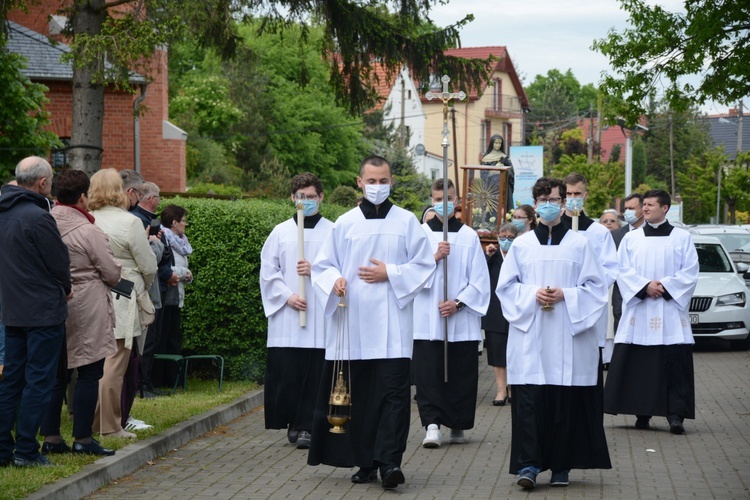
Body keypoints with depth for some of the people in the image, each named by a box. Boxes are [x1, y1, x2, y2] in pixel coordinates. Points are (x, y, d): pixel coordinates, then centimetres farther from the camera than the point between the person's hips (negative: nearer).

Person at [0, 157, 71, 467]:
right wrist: (66, 289, 8)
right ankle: (26, 450, -1)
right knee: (39, 381, -2)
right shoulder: (37, 217, -18)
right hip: (44, 311, -8)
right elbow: (60, 262, -13)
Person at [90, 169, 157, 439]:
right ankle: (110, 426, 1)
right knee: (114, 364, -2)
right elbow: (148, 266, -5)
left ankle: (94, 421, 21)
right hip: (121, 303, -5)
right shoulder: (130, 222, -10)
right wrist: (143, 286, 15)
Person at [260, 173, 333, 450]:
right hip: (286, 318, 1)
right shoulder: (280, 232, 10)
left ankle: (304, 427, 2)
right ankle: (296, 423, 10)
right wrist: (287, 295, -6)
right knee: (286, 373, -2)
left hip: (320, 318, -1)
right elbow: (268, 272, 7)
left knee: (314, 374, -3)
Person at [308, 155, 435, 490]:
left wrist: (390, 274, -8)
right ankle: (366, 462, 13)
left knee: (393, 392, -10)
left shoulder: (407, 222, 5)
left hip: (392, 325, -2)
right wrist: (335, 280, -10)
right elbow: (323, 266, 11)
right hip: (353, 321, 2)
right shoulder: (345, 224, 8)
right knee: (359, 395, 4)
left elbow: (424, 264, 5)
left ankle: (389, 462, -14)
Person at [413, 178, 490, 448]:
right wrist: (435, 257, -15)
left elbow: (480, 280, 2)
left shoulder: (469, 236, 4)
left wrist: (458, 303, -9)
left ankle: (458, 425, 15)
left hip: (463, 319, 0)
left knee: (462, 374, 4)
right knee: (428, 373, -7)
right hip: (428, 318, 0)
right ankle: (432, 424, -9)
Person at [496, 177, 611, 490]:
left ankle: (561, 467, 8)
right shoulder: (521, 245, 9)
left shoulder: (579, 244, 7)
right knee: (529, 399, -8)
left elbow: (595, 287, 5)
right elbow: (506, 286, 8)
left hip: (568, 339, 0)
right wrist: (533, 294, -9)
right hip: (529, 338, 0)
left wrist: (564, 296, -11)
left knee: (567, 403, 0)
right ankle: (528, 464, -9)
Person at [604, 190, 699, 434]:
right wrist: (645, 286, -13)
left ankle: (676, 414, -8)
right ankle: (642, 413, 6)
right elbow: (623, 271, 3)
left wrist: (665, 286, -12)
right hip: (638, 312, 2)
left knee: (675, 363, -8)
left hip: (671, 311, -2)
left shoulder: (682, 238, 7)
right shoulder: (631, 238, 11)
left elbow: (690, 273, 1)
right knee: (638, 364, -1)